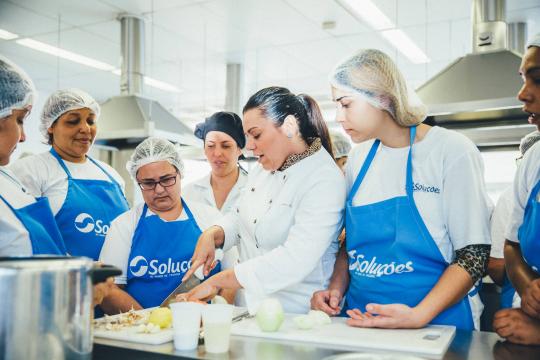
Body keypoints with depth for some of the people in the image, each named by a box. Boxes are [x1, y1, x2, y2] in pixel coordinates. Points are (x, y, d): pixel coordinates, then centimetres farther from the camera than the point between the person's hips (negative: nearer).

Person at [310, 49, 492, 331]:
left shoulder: (452, 151, -6)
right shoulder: (359, 157, 9)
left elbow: (474, 254, -8)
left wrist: (419, 315, -19)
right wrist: (337, 289, 0)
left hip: (434, 322, -4)